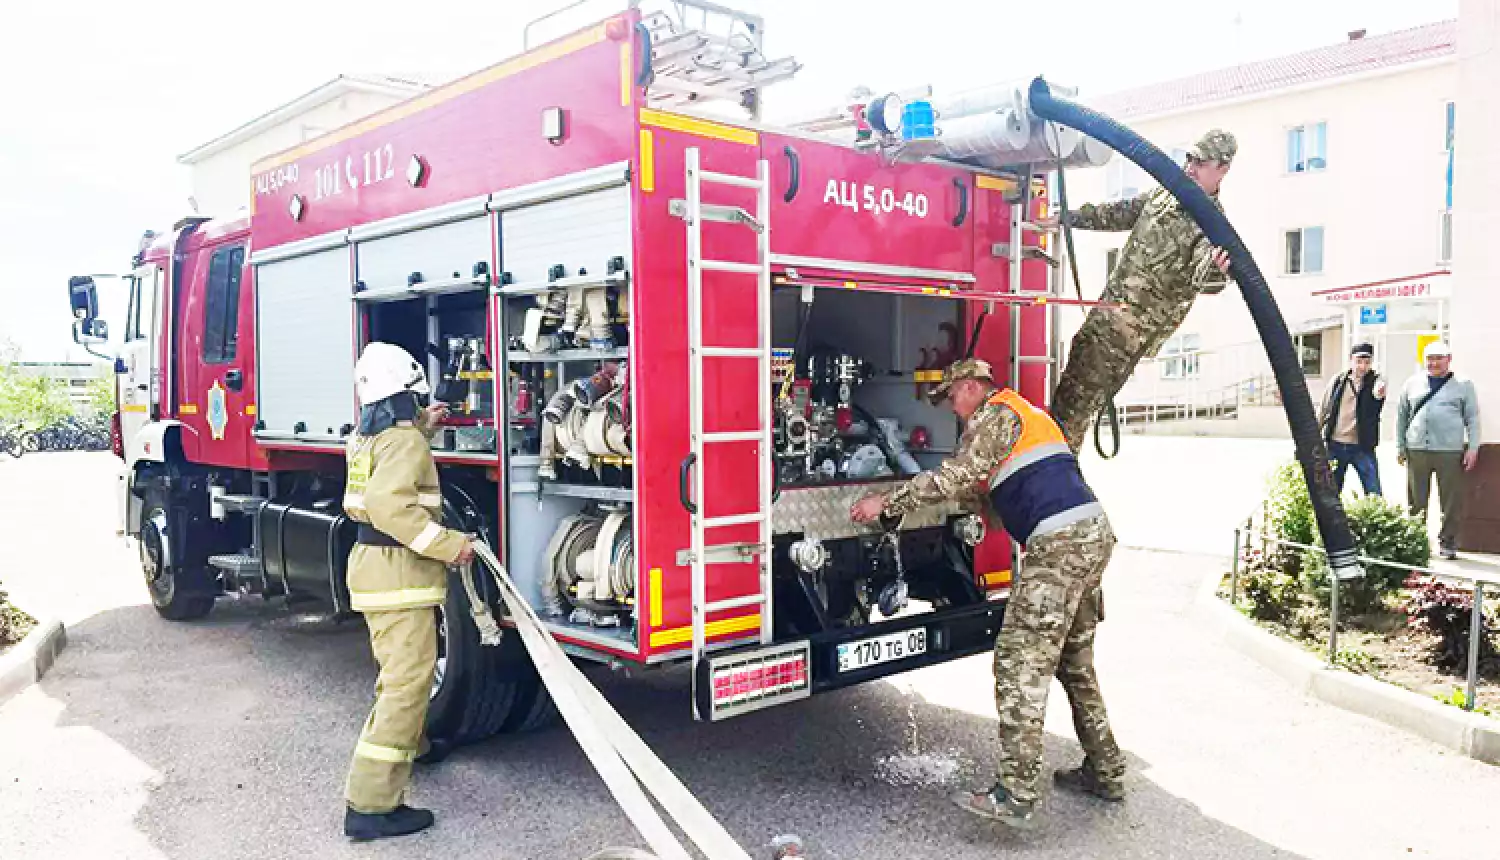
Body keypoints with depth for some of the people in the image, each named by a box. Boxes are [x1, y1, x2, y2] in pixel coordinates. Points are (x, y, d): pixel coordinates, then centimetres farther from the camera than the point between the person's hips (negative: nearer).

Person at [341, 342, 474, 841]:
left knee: (398, 672, 28)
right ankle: (370, 806, -10)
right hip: (399, 573, -10)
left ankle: (407, 746, 49)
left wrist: (423, 425, 35)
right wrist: (450, 546, -29)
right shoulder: (404, 440, -17)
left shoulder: (367, 434, 12)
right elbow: (390, 504, -32)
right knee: (408, 683, -9)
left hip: (372, 565, 10)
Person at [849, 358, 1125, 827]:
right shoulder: (1022, 411, 28)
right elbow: (978, 484, 33)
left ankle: (1014, 794, -12)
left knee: (1021, 661, -11)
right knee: (1074, 660, 19)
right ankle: (1105, 772, 27)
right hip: (1094, 534, 10)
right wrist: (919, 489, 32)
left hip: (1060, 542, -10)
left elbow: (955, 476, -13)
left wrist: (887, 503, -9)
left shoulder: (994, 413, -2)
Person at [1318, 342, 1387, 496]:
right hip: (1335, 445, 2)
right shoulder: (1338, 381, 4)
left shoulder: (1376, 380, -3)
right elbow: (1324, 410, 11)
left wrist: (1379, 392, -53)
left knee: (1374, 493, -3)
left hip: (1362, 448, -2)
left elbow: (1377, 392, -29)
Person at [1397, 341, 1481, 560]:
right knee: (1416, 500, 5)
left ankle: (1448, 542, 10)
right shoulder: (1412, 384, 12)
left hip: (1450, 451, -2)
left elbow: (1472, 418, 6)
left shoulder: (1463, 385, 7)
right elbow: (1402, 416, 15)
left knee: (1451, 501, 0)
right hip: (1417, 451, 2)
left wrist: (1473, 448, -1)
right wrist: (1400, 446, 11)